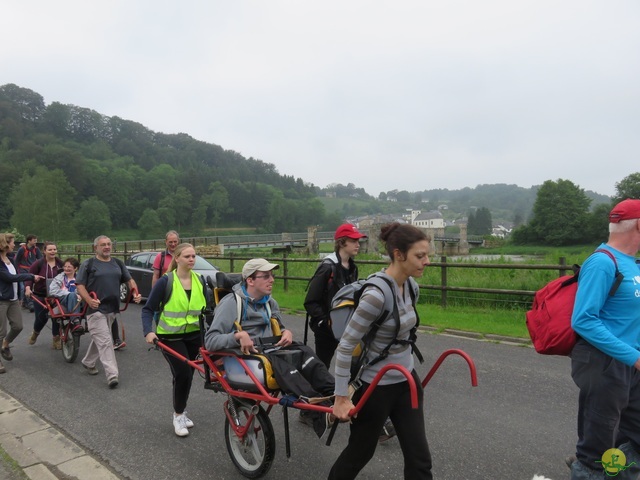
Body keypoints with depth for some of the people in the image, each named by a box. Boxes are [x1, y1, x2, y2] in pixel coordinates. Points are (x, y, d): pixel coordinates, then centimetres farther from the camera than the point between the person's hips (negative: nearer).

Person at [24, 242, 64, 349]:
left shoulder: (60, 263, -1)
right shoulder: (39, 263, -10)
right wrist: (28, 288, -27)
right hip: (40, 296, -2)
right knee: (41, 318, 6)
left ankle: (56, 339, 15)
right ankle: (35, 333, 39)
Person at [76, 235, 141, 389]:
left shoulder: (118, 263, 12)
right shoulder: (88, 264, -2)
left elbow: (129, 280, 16)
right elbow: (79, 285, -6)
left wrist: (135, 293, -3)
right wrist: (89, 300, -23)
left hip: (112, 308, 6)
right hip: (96, 309, -6)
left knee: (99, 339, 20)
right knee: (105, 341, -11)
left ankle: (88, 362, 41)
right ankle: (112, 375, -12)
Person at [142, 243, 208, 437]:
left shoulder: (199, 280, 1)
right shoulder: (166, 281, -12)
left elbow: (207, 307, 9)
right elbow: (148, 309, -9)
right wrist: (148, 331, -23)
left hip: (193, 335, 4)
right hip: (170, 337, -4)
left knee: (187, 374, 13)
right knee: (183, 373, -13)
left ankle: (181, 411, 34)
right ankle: (178, 415, 9)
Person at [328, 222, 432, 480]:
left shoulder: (411, 286, -2)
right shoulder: (377, 294, -28)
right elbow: (345, 346, -23)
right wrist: (341, 398, -19)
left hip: (407, 381, 7)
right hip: (376, 387, -7)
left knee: (419, 457, 11)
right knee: (360, 452, 16)